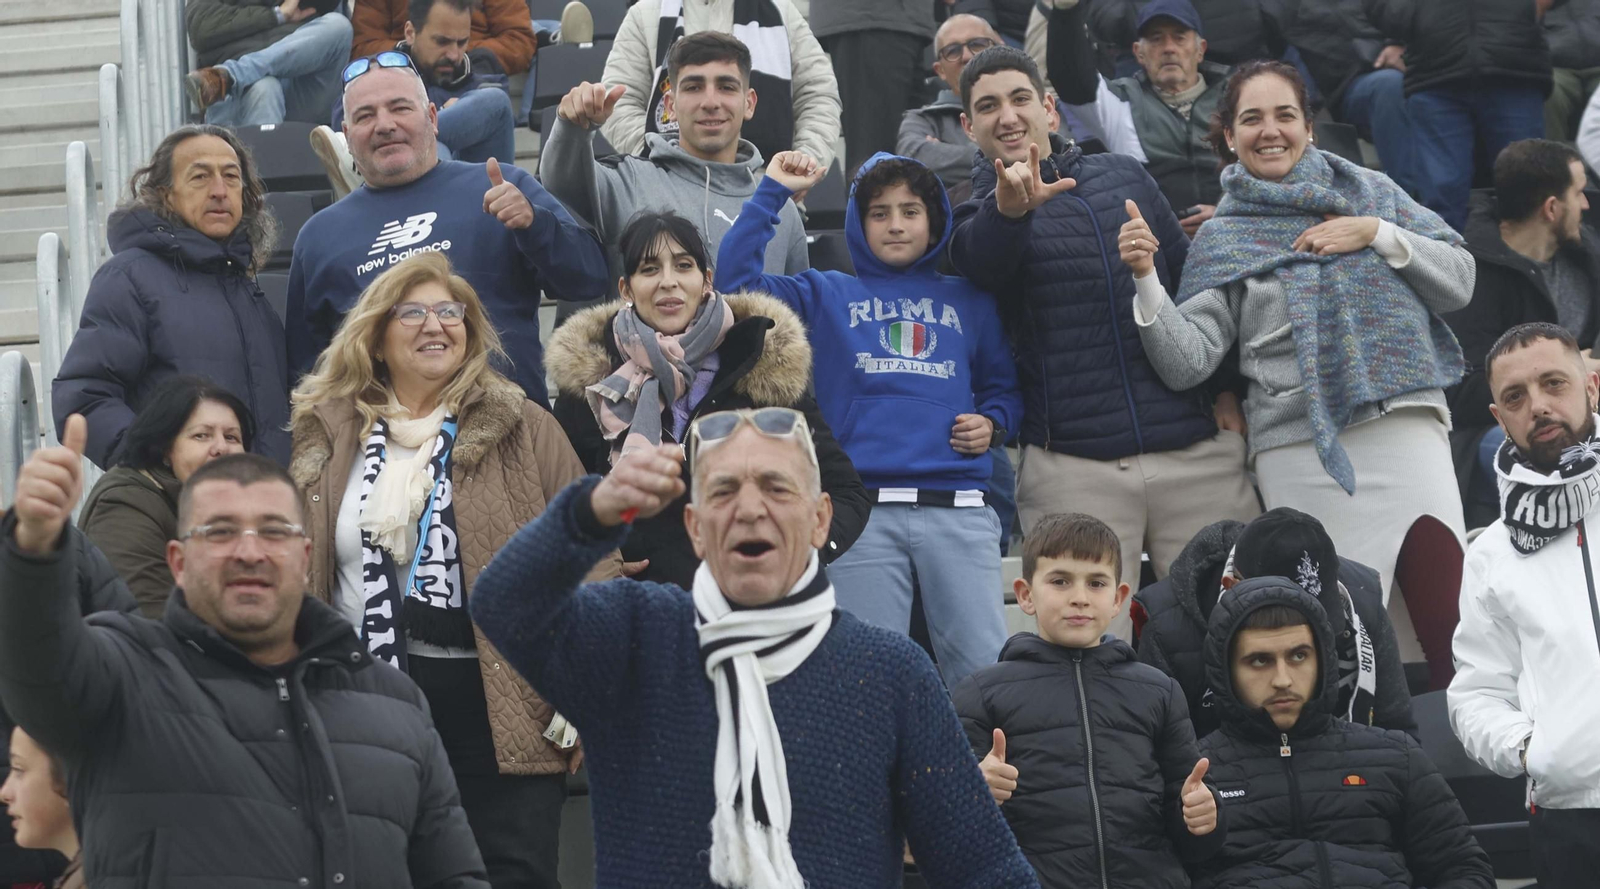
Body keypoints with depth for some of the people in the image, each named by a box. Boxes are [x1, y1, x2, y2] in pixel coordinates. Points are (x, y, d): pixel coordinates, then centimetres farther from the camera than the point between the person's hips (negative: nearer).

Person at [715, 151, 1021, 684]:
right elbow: (737, 275, 6)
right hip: (863, 513, -1)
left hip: (959, 508, 1)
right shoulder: (829, 295, 17)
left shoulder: (969, 303, 22)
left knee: (983, 670, -7)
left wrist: (993, 423, 5)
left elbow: (1003, 384, 26)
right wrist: (772, 192, 6)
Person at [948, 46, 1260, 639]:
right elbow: (978, 258, -21)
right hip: (1074, 470, -3)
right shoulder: (980, 208, 4)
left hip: (1196, 450, 3)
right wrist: (1009, 208, -43)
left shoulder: (1124, 176, 15)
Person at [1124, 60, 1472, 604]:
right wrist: (1147, 278, -15)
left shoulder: (1369, 190, 15)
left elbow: (1459, 281, 10)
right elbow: (1187, 363, -1)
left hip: (1408, 430, 1)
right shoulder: (1222, 239, 11)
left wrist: (1378, 233, -2)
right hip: (1301, 451, -1)